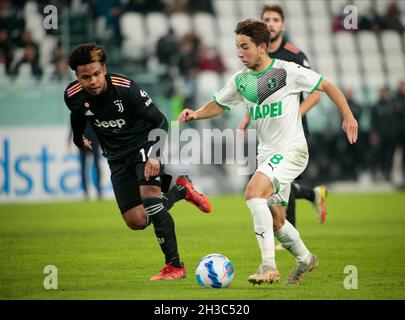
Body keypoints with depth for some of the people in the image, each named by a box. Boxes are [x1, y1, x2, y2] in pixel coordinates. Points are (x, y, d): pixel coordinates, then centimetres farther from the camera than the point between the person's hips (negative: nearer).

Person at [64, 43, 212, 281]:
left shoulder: (126, 88, -25)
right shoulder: (73, 96, -13)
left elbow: (160, 122, -20)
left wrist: (155, 156, -35)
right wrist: (79, 139, 32)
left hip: (145, 144, -5)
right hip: (117, 157, 5)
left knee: (148, 192, -31)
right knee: (137, 221, -5)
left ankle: (175, 265, -24)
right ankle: (181, 190, 22)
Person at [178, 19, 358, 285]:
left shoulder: (288, 71, -11)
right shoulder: (241, 80, 6)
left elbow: (326, 86, -2)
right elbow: (218, 105, 19)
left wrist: (348, 116, -5)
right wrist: (196, 114, -1)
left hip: (291, 150, -7)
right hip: (267, 154, 7)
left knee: (253, 193, -29)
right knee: (276, 222, 13)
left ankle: (269, 266, -29)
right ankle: (305, 259, 41)